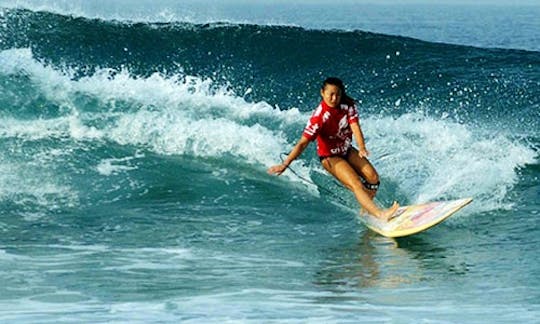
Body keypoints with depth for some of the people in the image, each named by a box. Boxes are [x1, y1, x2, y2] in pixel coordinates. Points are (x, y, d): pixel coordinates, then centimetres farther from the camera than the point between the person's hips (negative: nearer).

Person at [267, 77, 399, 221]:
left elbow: (355, 126, -22)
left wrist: (362, 148, -41)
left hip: (347, 150, 6)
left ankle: (365, 210, 8)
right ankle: (380, 214, -38)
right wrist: (285, 164, -36)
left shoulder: (348, 105, -11)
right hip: (330, 156, -6)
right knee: (356, 185, -24)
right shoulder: (319, 117, -26)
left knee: (373, 177, -10)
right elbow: (303, 143, -28)